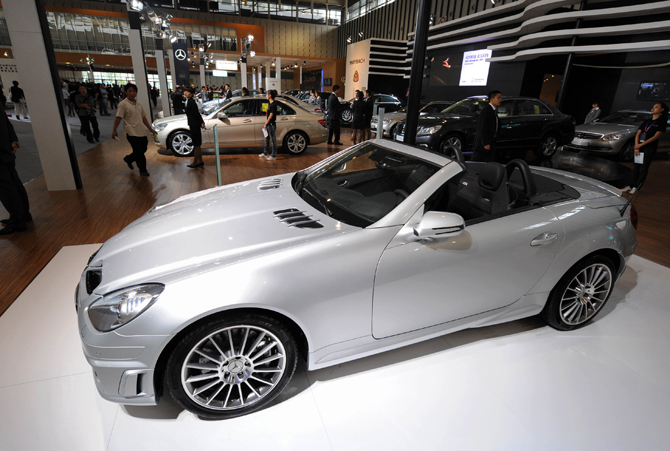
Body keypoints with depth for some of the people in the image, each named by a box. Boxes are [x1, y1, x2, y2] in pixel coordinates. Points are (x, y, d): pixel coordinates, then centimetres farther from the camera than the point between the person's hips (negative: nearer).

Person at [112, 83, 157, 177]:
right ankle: (143, 170, 7)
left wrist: (150, 129, 18)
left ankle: (128, 159, 36)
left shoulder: (138, 104, 14)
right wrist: (114, 130, -14)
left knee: (143, 149, 13)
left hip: (142, 132, 7)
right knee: (139, 152, -5)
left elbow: (144, 118, 20)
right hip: (132, 133, -7)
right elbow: (118, 118, -9)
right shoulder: (123, 104, -6)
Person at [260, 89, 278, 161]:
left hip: (272, 125, -10)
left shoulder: (273, 105, -15)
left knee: (273, 140, -2)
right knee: (267, 139, 16)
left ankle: (273, 155, 4)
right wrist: (266, 124, 14)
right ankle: (265, 153, 27)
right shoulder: (270, 104, 13)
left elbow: (271, 115, -17)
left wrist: (266, 124, -13)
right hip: (268, 125, 10)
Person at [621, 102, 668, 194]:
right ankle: (631, 185, 8)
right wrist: (636, 147, -4)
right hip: (639, 147, 5)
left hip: (650, 148, -5)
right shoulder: (646, 122, 16)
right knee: (636, 167, 5)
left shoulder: (662, 122, -1)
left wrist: (641, 145, -16)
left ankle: (636, 187, -1)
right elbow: (638, 134, 9)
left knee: (643, 168, -3)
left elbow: (656, 136, -10)